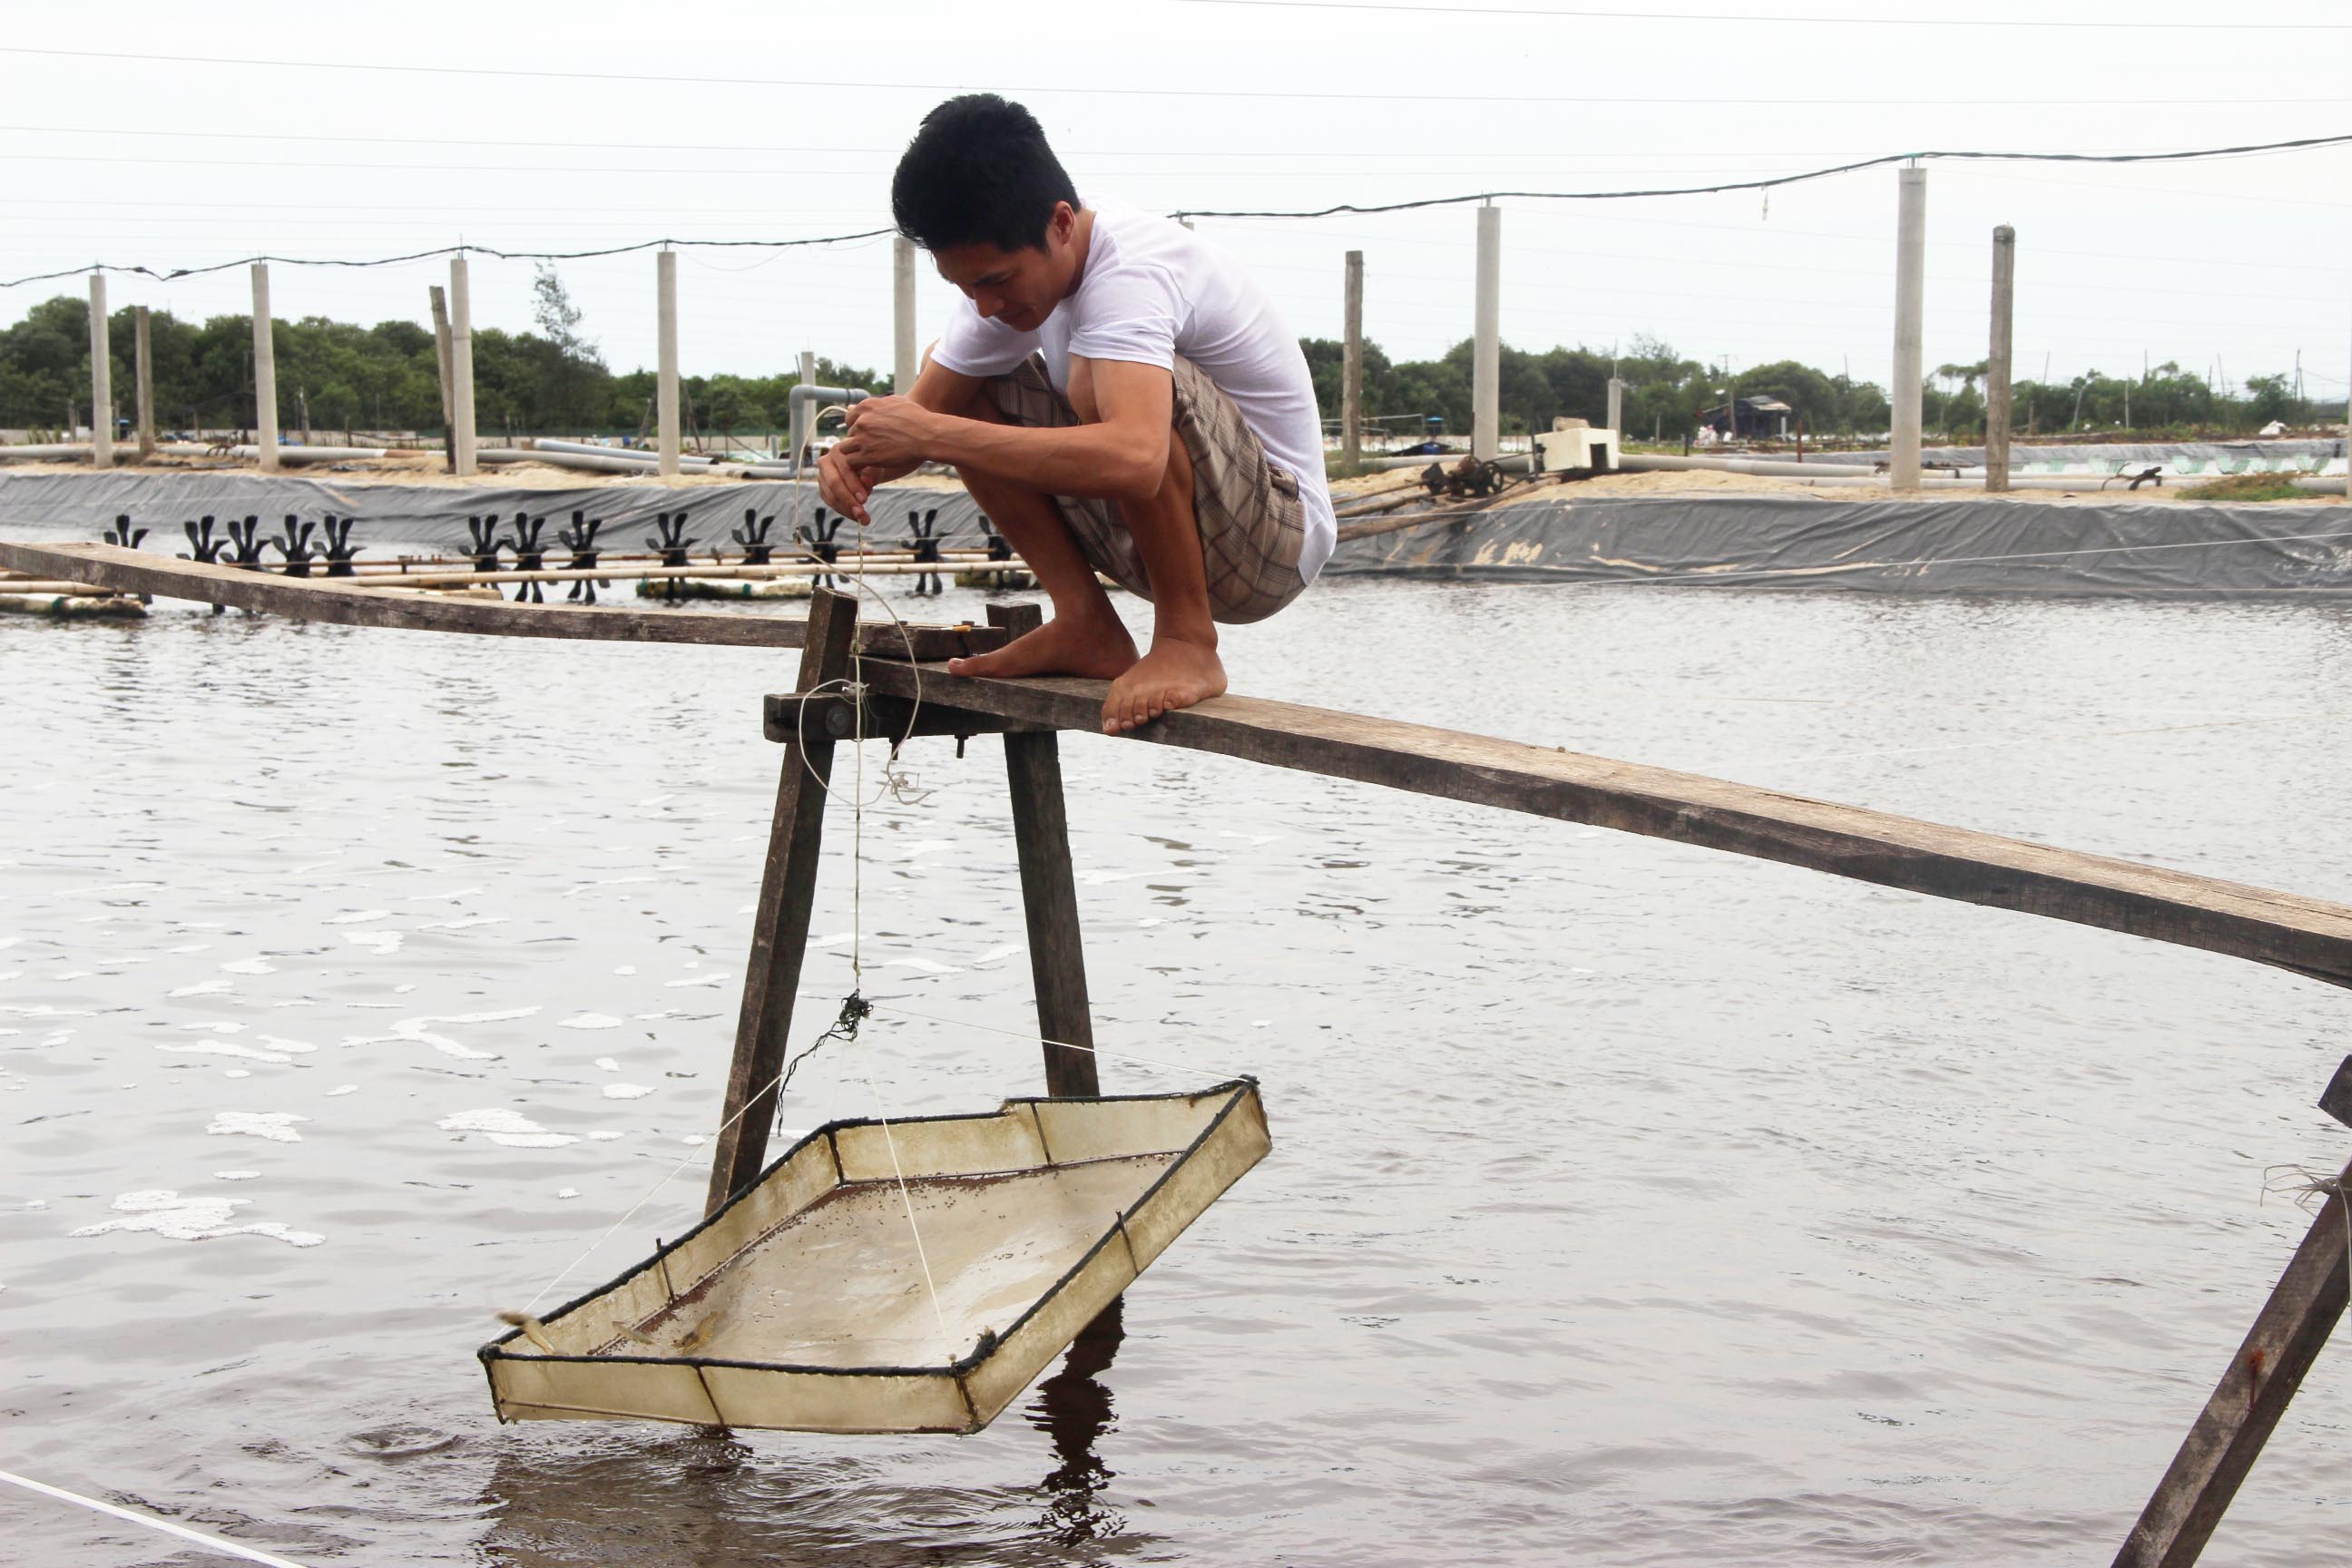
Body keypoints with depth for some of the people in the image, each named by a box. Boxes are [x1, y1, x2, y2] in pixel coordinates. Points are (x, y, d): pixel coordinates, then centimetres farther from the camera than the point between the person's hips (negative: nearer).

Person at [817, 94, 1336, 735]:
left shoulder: (1131, 269, -28)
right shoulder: (1015, 268, -1)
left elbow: (1135, 460, -45)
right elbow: (927, 407, 6)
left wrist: (933, 436, -40)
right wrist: (860, 460, -19)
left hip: (1276, 542, -9)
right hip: (1144, 535, 9)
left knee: (1098, 383, -33)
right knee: (969, 401, 2)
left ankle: (1188, 642, -19)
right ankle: (1086, 627, 0)